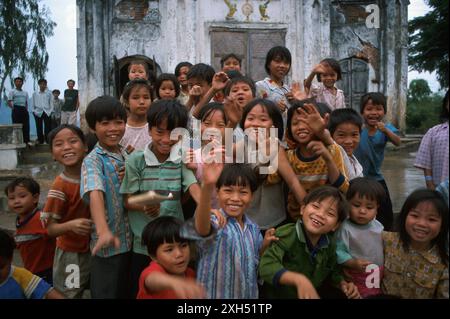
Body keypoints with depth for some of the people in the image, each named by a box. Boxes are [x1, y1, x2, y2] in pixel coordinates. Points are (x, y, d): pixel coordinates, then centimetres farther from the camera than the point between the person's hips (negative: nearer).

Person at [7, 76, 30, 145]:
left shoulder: (25, 92, 19)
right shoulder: (12, 92, 5)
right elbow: (9, 102, -2)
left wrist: (26, 110, 8)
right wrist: (13, 108, -13)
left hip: (24, 110, 4)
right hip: (16, 109, -4)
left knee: (26, 126, 0)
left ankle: (26, 141, 4)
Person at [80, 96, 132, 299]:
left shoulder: (127, 155, 5)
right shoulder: (93, 160, -15)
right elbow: (95, 194, -34)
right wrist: (104, 231, -49)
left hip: (132, 239, 6)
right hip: (108, 244, -6)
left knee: (128, 292, 20)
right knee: (107, 293, 8)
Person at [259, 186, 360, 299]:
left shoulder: (330, 243, -5)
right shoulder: (286, 234, -23)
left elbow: (333, 271, 14)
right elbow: (267, 266, -37)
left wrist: (343, 284, -6)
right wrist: (298, 279, -47)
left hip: (314, 294, 5)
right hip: (279, 295, -5)